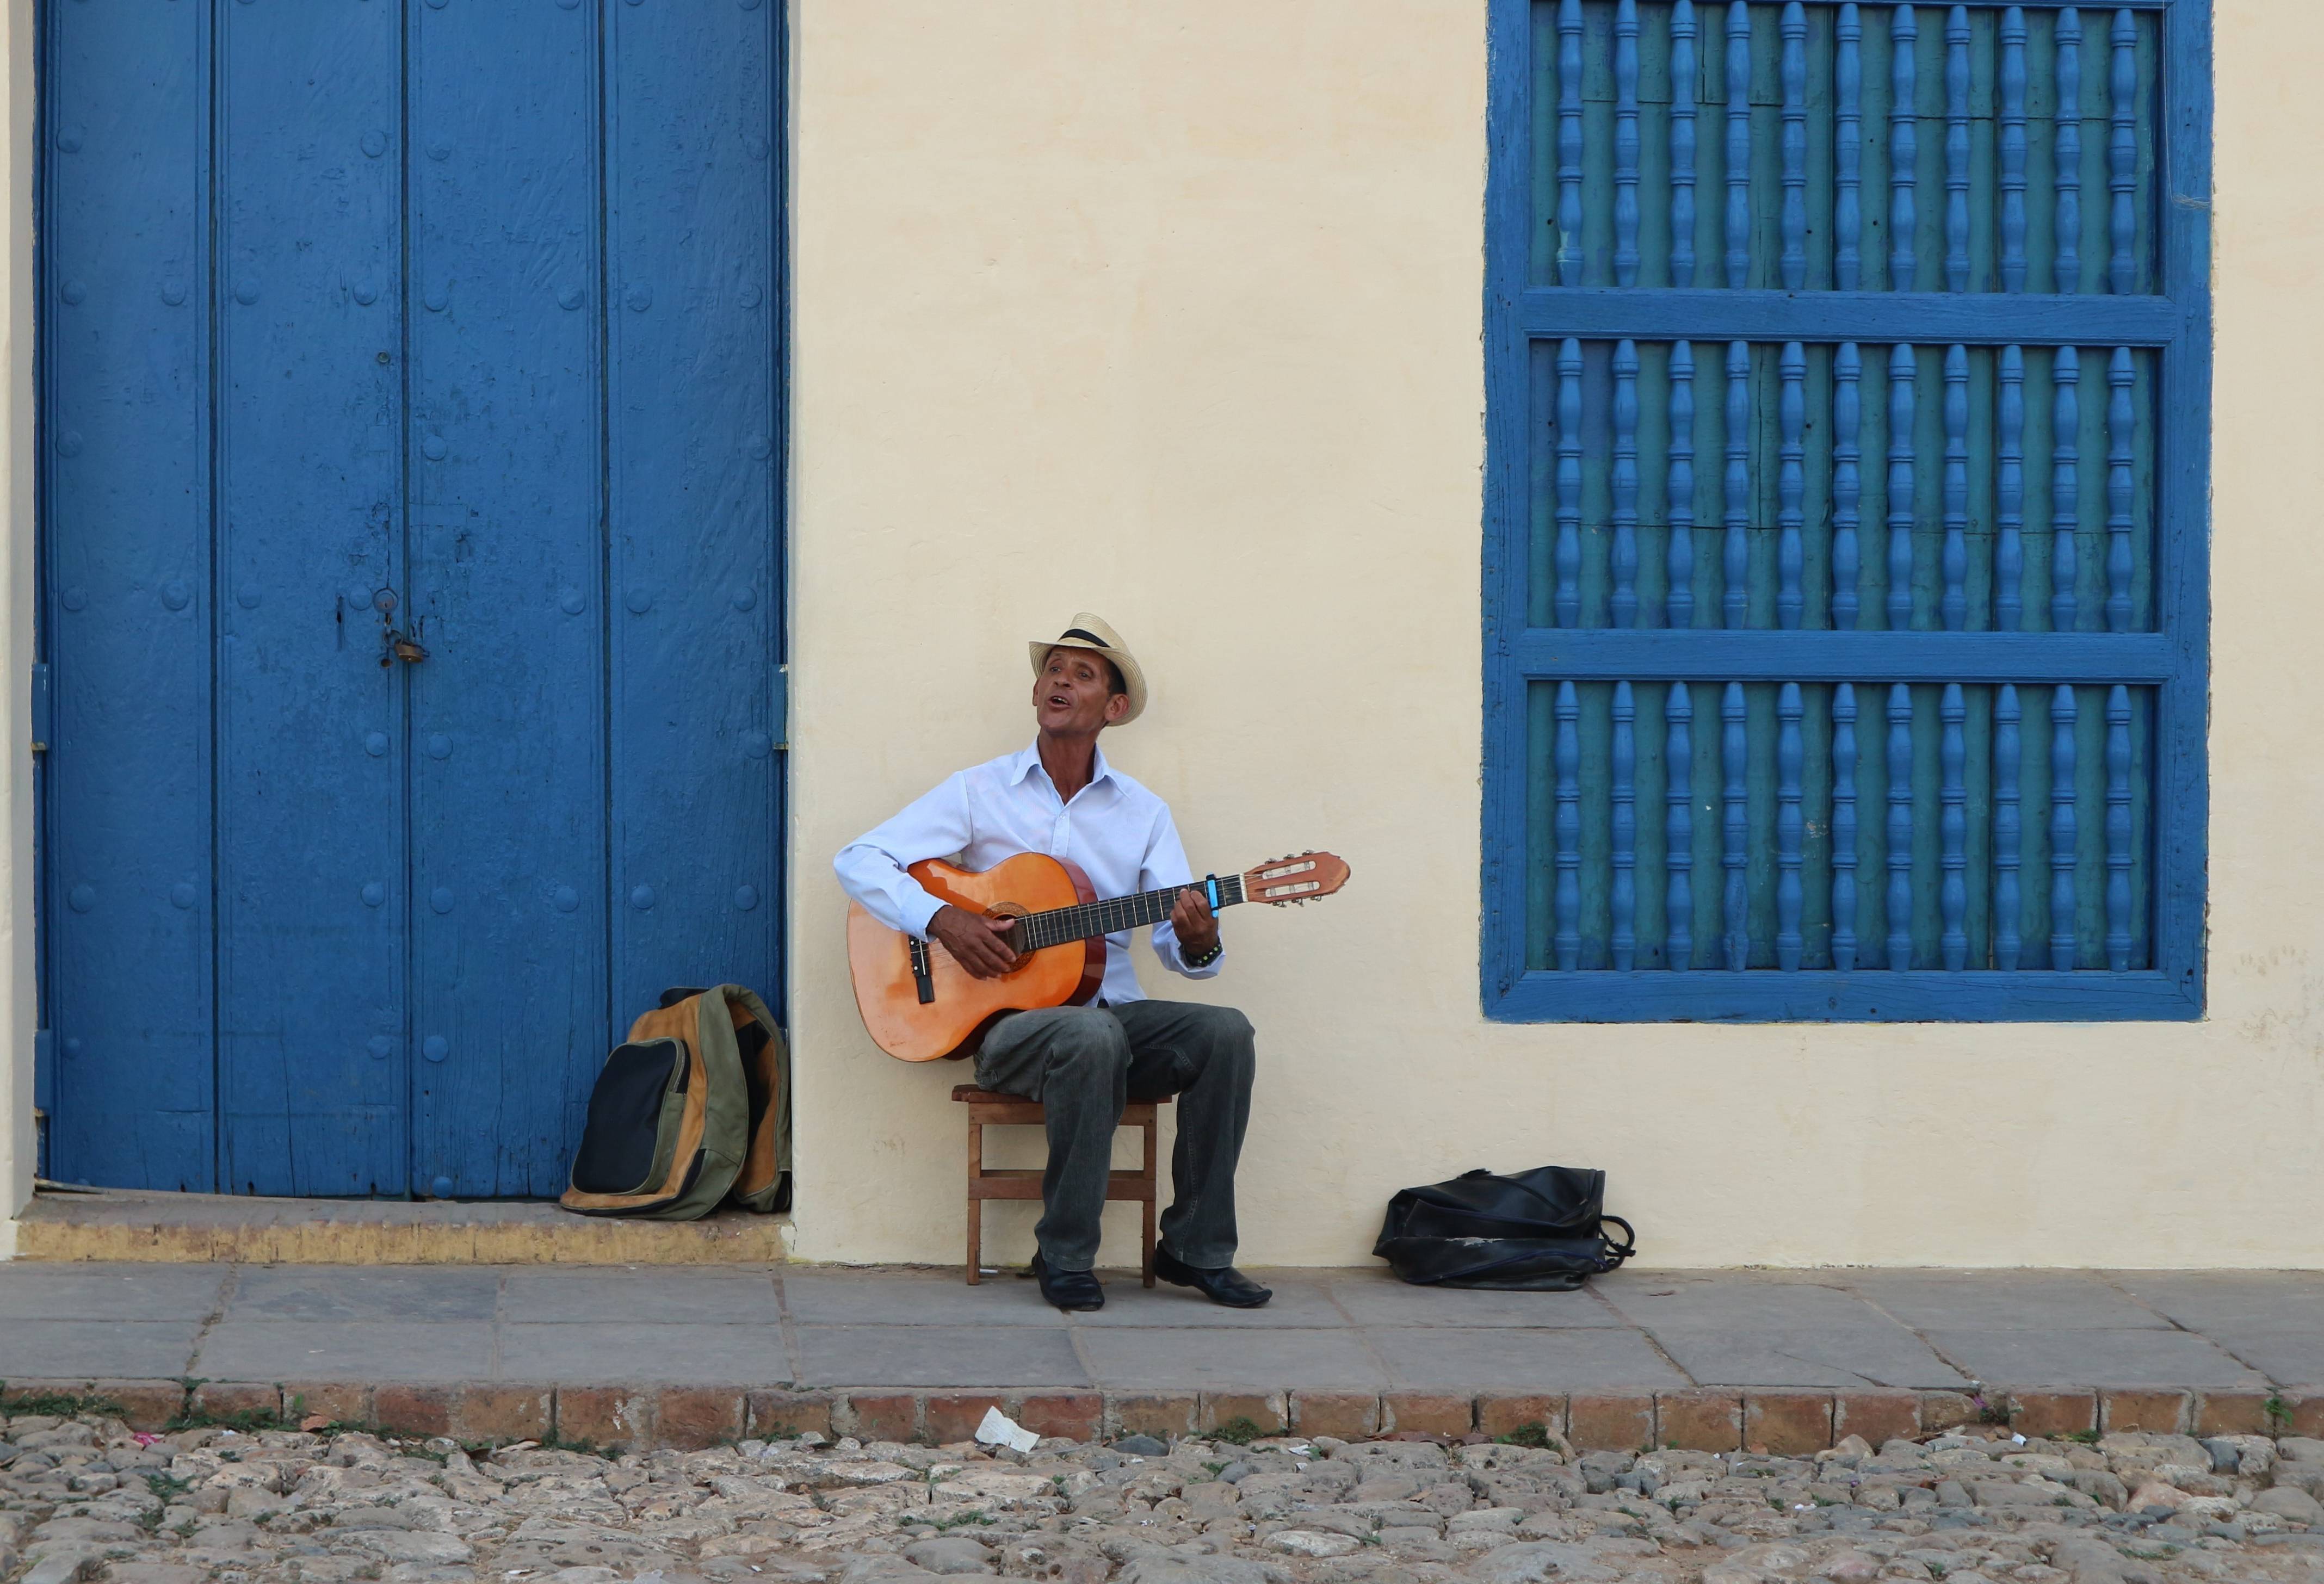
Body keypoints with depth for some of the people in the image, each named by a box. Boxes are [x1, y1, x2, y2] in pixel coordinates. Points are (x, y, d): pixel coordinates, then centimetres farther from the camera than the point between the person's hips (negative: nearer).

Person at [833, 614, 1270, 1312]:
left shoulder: (1143, 812, 10)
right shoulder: (980, 793, 3)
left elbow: (1176, 943, 3)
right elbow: (858, 860, -4)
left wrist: (1197, 944, -23)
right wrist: (942, 920, -19)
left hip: (1114, 1013, 4)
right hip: (1011, 1023, -4)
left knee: (1224, 1031, -24)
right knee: (1090, 1036, -37)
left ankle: (1196, 1249, -14)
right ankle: (1064, 1258, -23)